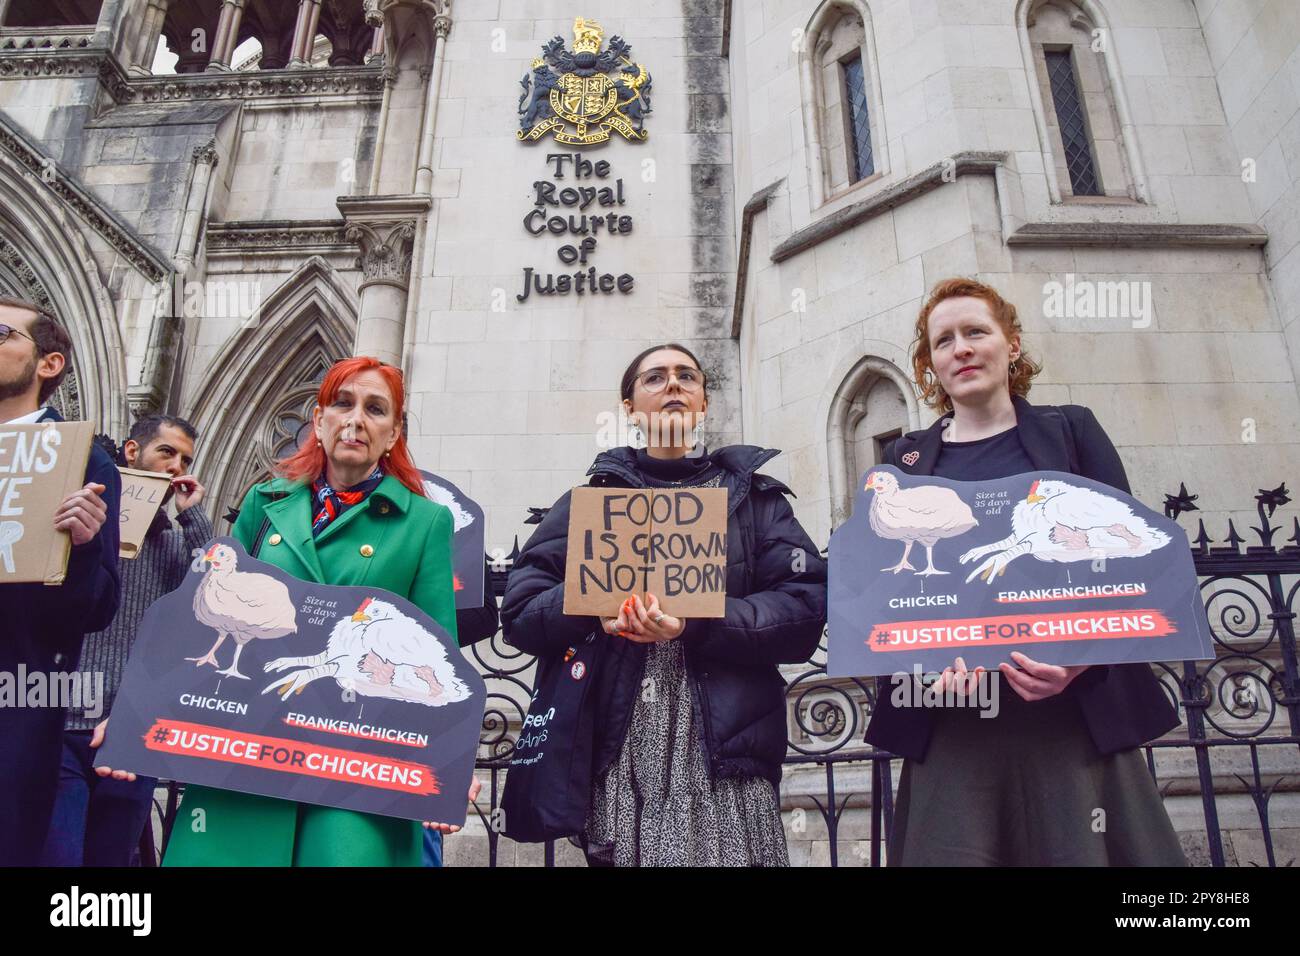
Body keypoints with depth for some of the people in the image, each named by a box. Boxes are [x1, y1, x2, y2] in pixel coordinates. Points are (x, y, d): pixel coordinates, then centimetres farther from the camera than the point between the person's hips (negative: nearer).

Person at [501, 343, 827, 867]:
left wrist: (697, 624, -16)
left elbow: (804, 610, -2)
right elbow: (520, 611, 5)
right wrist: (592, 606, -15)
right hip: (618, 750, 1)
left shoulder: (753, 496, 12)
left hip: (725, 745, 0)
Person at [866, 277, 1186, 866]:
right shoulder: (907, 458, 13)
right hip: (951, 718, 1)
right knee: (951, 852, -2)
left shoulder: (1071, 431, 11)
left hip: (1076, 706, 0)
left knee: (1083, 851, -1)